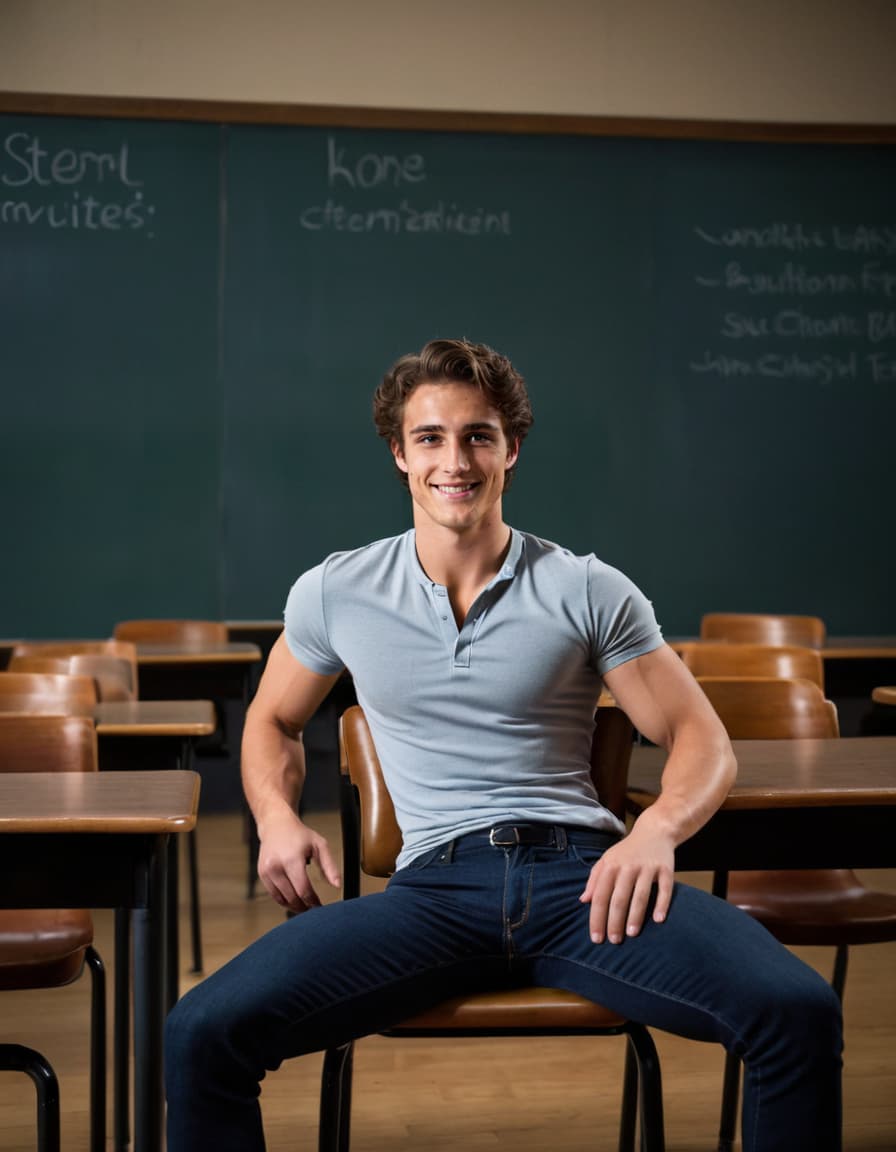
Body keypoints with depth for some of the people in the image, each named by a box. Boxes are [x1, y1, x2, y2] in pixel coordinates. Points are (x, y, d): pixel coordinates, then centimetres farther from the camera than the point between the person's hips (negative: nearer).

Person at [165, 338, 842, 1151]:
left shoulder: (589, 592, 6)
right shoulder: (334, 594, 10)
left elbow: (702, 740, 8)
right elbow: (273, 722, 25)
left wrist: (658, 829, -15)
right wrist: (278, 819, 3)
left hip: (583, 870, 0)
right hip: (435, 884, 1)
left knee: (799, 1011, -26)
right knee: (203, 1033, -24)